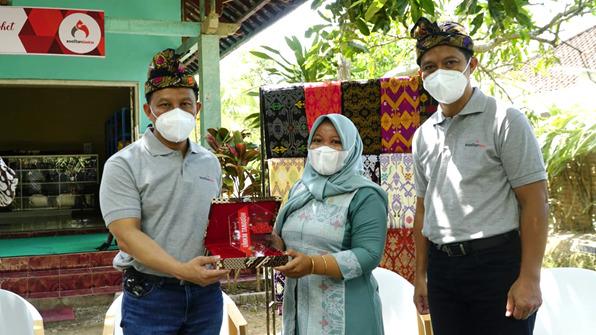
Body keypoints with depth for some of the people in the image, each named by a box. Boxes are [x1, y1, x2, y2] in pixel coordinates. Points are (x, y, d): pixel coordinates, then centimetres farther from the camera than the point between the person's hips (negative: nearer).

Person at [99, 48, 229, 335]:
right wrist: (181, 269, -27)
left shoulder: (210, 162, 8)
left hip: (206, 291, 5)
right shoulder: (123, 164, -8)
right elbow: (126, 235, -16)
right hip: (150, 295, -5)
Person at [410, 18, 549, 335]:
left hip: (497, 263, -5)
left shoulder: (505, 121, -6)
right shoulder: (423, 135, 10)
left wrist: (529, 278, -16)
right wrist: (421, 275, 14)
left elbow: (534, 202, -9)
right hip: (442, 267, 5)